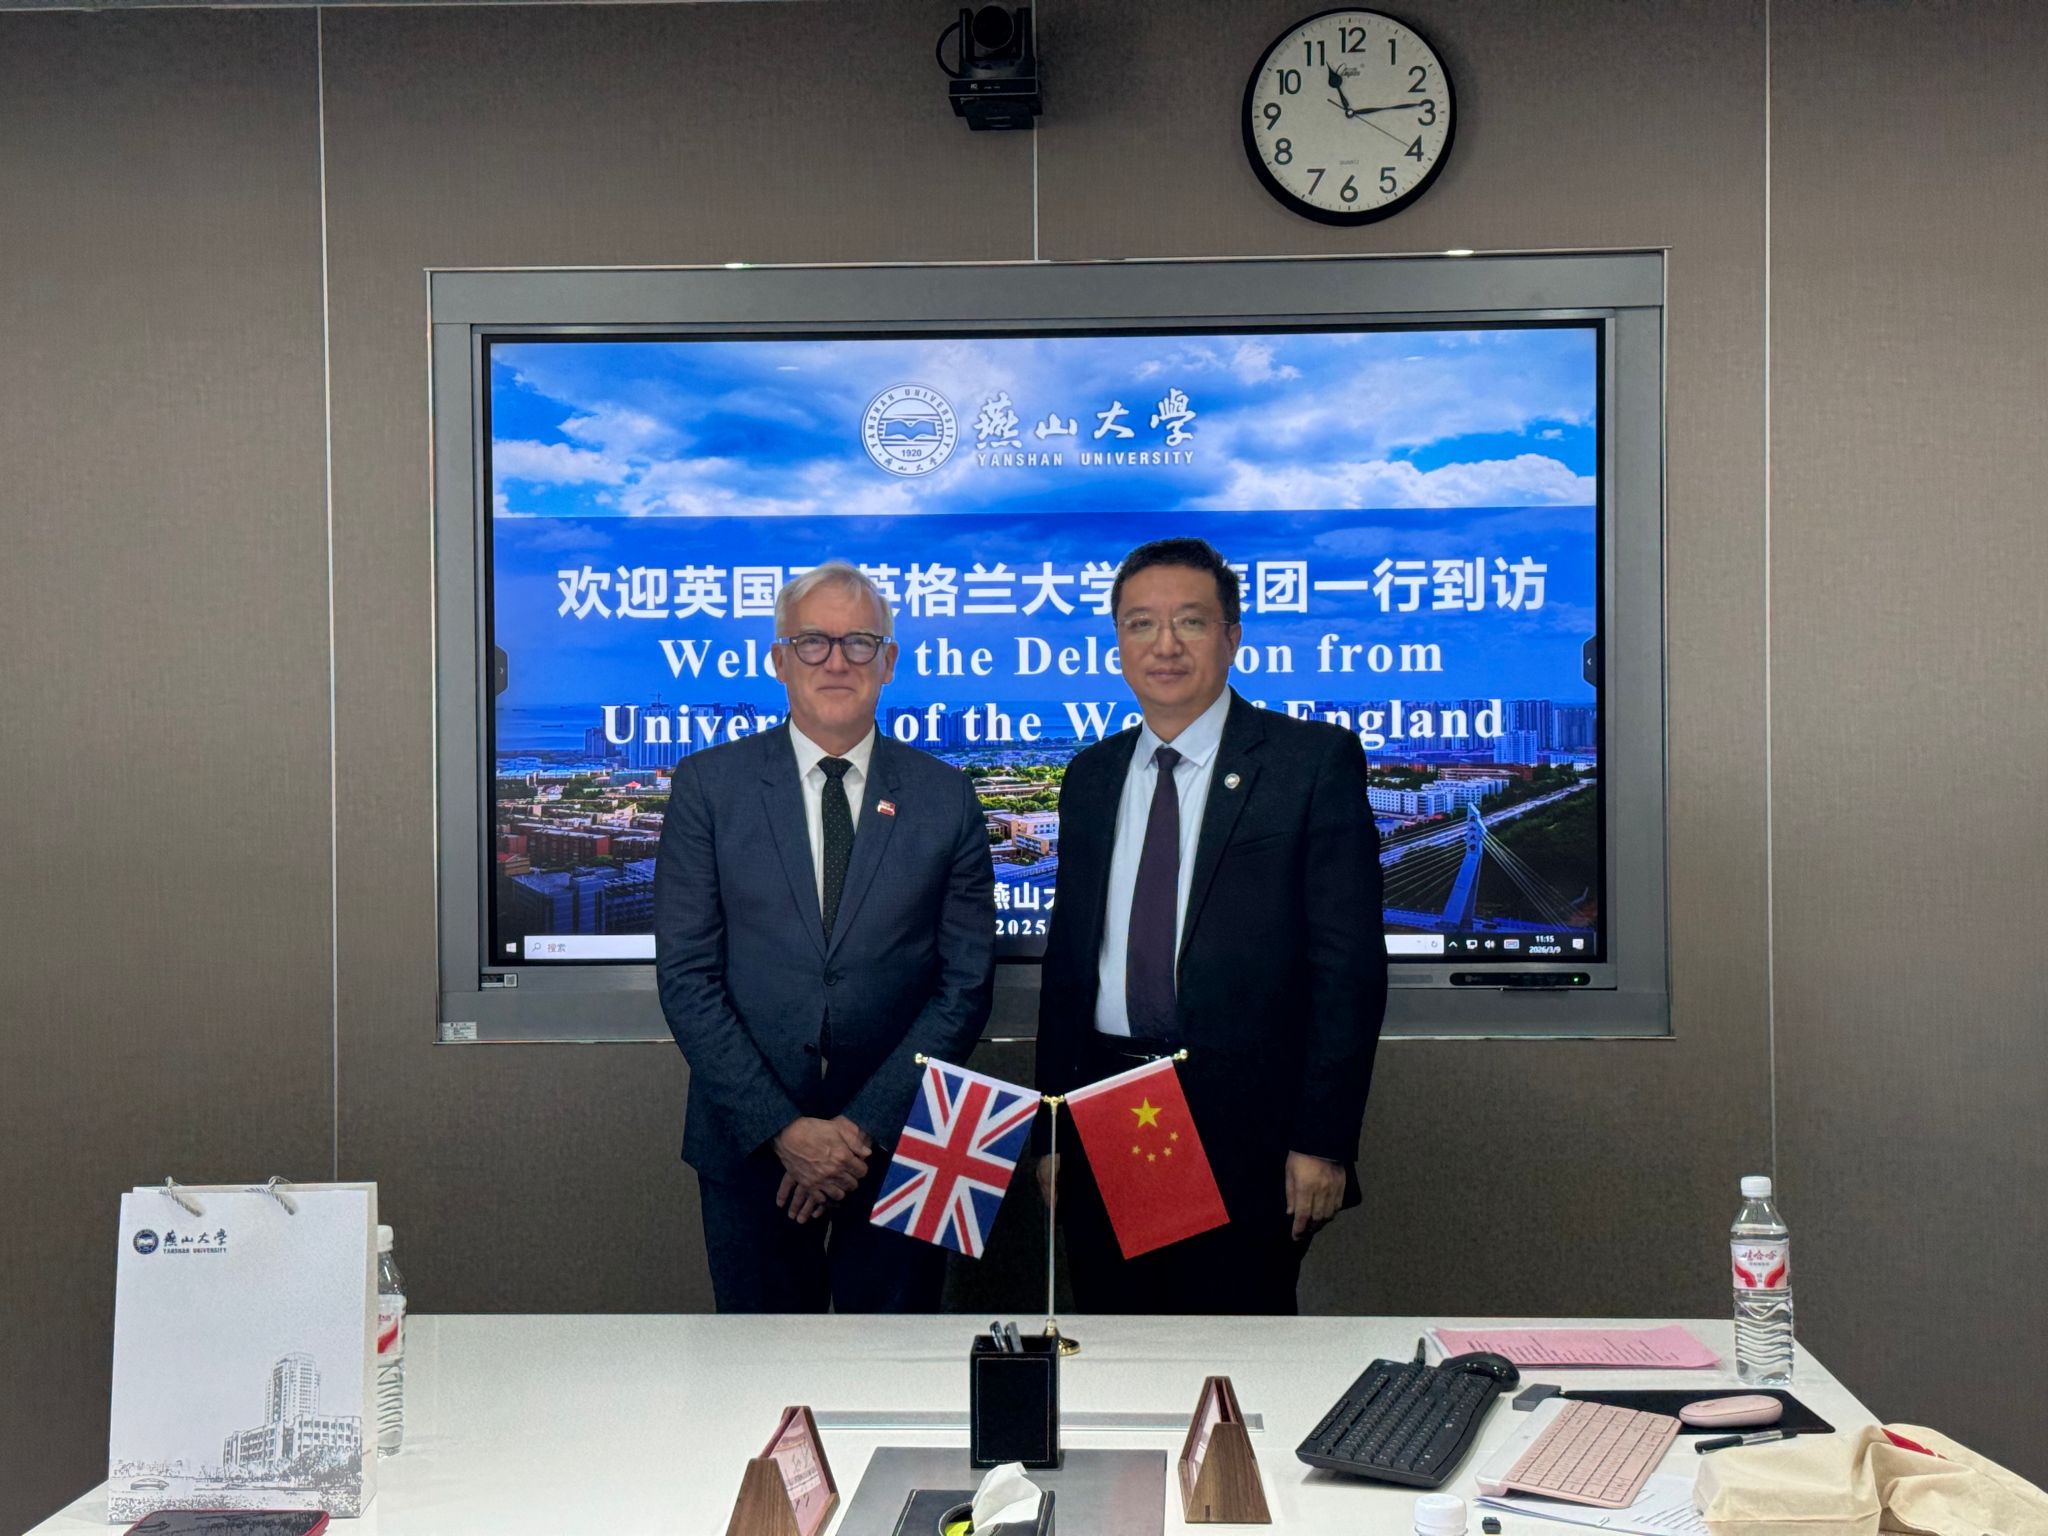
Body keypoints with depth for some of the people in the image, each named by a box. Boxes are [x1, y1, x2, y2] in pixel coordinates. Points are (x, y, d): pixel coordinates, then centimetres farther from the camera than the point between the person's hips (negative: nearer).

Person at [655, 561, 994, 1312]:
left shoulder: (946, 797, 2)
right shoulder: (708, 785, 0)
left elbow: (966, 983, 0)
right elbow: (687, 976, -4)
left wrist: (866, 1125, -9)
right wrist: (782, 1126, -11)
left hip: (899, 1145, 0)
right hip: (749, 1142, 0)